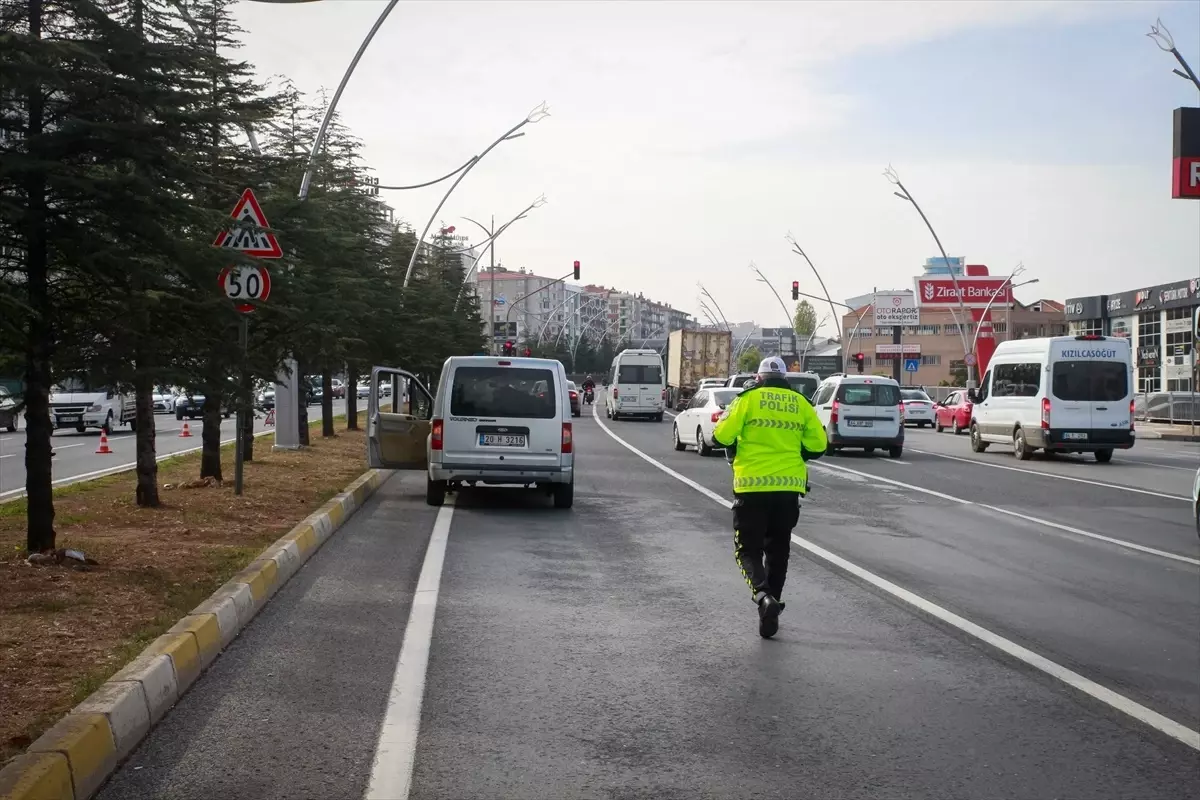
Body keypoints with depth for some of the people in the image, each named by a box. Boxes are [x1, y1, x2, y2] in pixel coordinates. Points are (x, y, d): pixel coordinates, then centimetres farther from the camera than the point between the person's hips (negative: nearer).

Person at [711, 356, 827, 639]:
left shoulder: (748, 399, -1)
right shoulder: (800, 403, 8)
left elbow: (722, 437, -5)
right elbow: (818, 445, 6)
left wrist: (737, 450, 17)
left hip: (752, 486, -3)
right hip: (789, 487, 3)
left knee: (748, 549, 4)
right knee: (778, 550, 17)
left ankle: (763, 596, -22)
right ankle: (770, 611, 19)